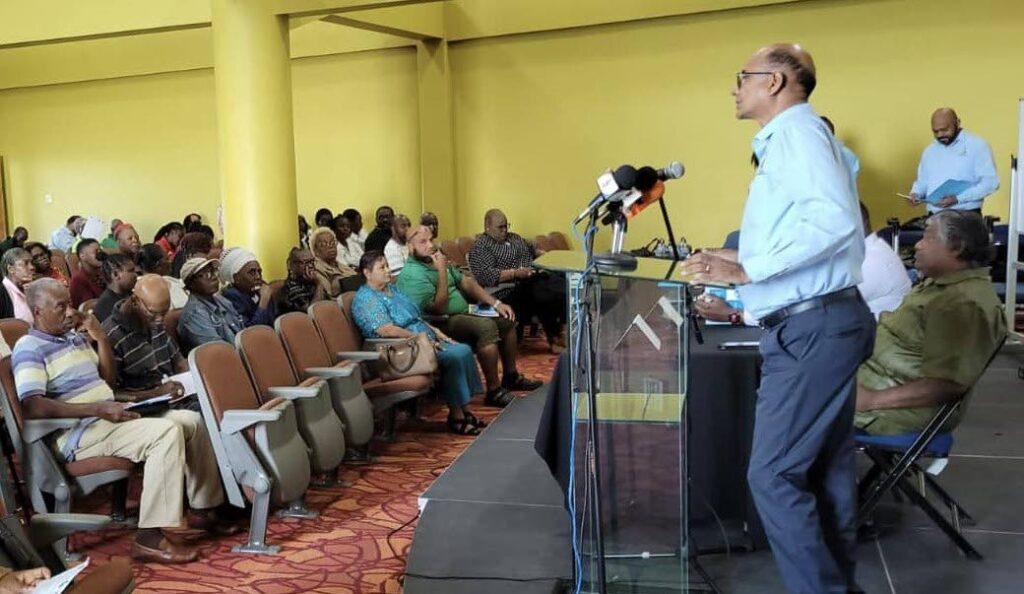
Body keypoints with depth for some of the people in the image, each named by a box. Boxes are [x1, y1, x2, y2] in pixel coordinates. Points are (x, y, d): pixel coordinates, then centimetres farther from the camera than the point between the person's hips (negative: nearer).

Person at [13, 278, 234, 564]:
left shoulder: (76, 336, 17)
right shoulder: (29, 348, -8)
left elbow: (108, 380, 21)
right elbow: (32, 407, -23)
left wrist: (101, 339, 6)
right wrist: (97, 408, -28)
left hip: (108, 420, 9)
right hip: (78, 434, -9)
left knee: (192, 420, 2)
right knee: (166, 432, -30)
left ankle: (204, 508, 8)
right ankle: (149, 537, -31)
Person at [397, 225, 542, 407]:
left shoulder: (437, 260, 12)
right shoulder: (411, 274, -18)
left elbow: (466, 282, 17)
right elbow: (438, 309, -25)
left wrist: (495, 303, 9)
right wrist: (442, 271, -25)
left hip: (464, 314, 10)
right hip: (443, 324, -10)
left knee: (507, 319, 9)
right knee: (486, 326, -31)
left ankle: (511, 376, 23)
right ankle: (493, 391, -24)